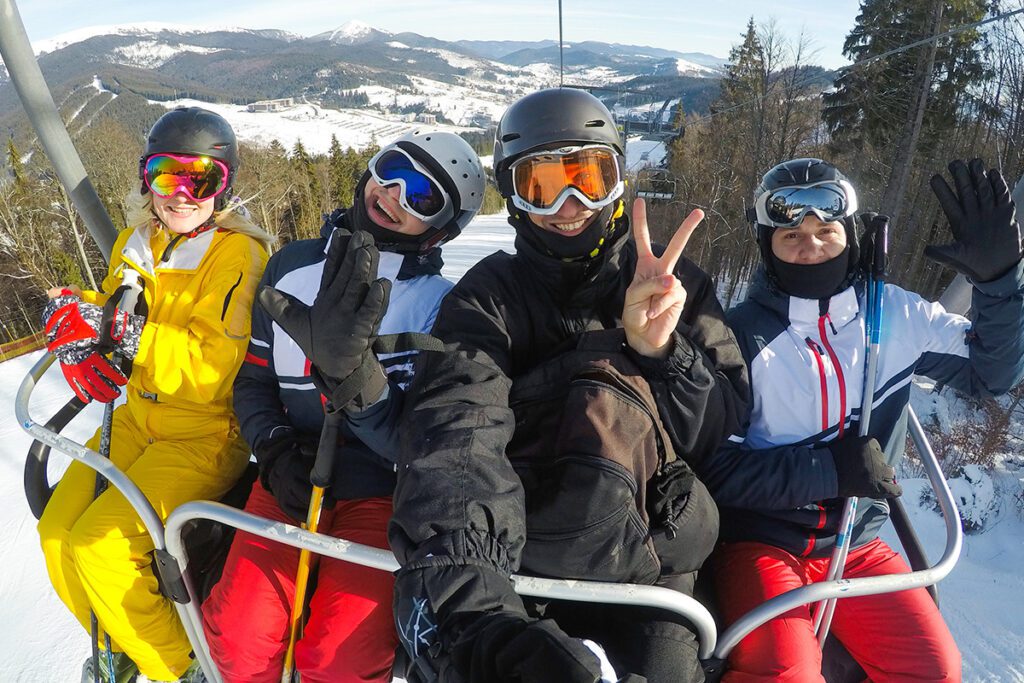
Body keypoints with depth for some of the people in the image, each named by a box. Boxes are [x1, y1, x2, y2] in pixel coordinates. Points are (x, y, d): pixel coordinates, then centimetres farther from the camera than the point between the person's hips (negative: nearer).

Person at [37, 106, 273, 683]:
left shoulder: (237, 254, -19)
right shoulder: (137, 242, 4)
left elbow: (209, 370, -25)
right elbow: (109, 312, 15)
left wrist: (119, 329, -31)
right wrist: (76, 329, -8)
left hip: (207, 431, -7)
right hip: (140, 415, 8)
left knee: (99, 546, -14)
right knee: (57, 529, 6)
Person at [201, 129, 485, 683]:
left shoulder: (441, 305, -8)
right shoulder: (292, 267, 3)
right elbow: (253, 380, 12)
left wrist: (349, 368, -31)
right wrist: (275, 450, -7)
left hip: (384, 492, -2)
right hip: (292, 480, 3)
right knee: (238, 636, -17)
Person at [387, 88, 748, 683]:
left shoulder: (675, 281, 6)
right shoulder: (488, 295, -1)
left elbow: (724, 430, 0)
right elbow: (455, 432, -19)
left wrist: (662, 353, -19)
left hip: (650, 545, 2)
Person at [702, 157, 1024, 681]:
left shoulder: (894, 314, -1)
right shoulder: (739, 336, -14)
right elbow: (716, 468, -14)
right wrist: (829, 470, -21)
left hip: (858, 545, 5)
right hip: (761, 541, -4)